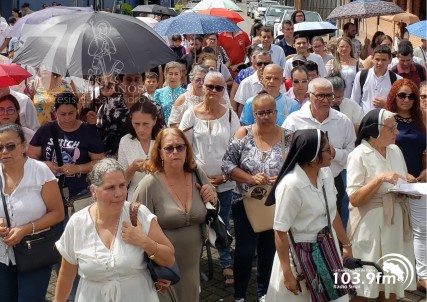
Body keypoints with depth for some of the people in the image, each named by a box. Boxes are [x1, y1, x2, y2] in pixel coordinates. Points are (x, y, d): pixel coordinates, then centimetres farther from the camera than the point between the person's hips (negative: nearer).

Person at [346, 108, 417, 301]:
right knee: (365, 284, 5)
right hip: (370, 223, -6)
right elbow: (354, 199, -18)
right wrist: (380, 179, -27)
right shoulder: (359, 155, -13)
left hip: (395, 221, 6)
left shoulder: (395, 150, 6)